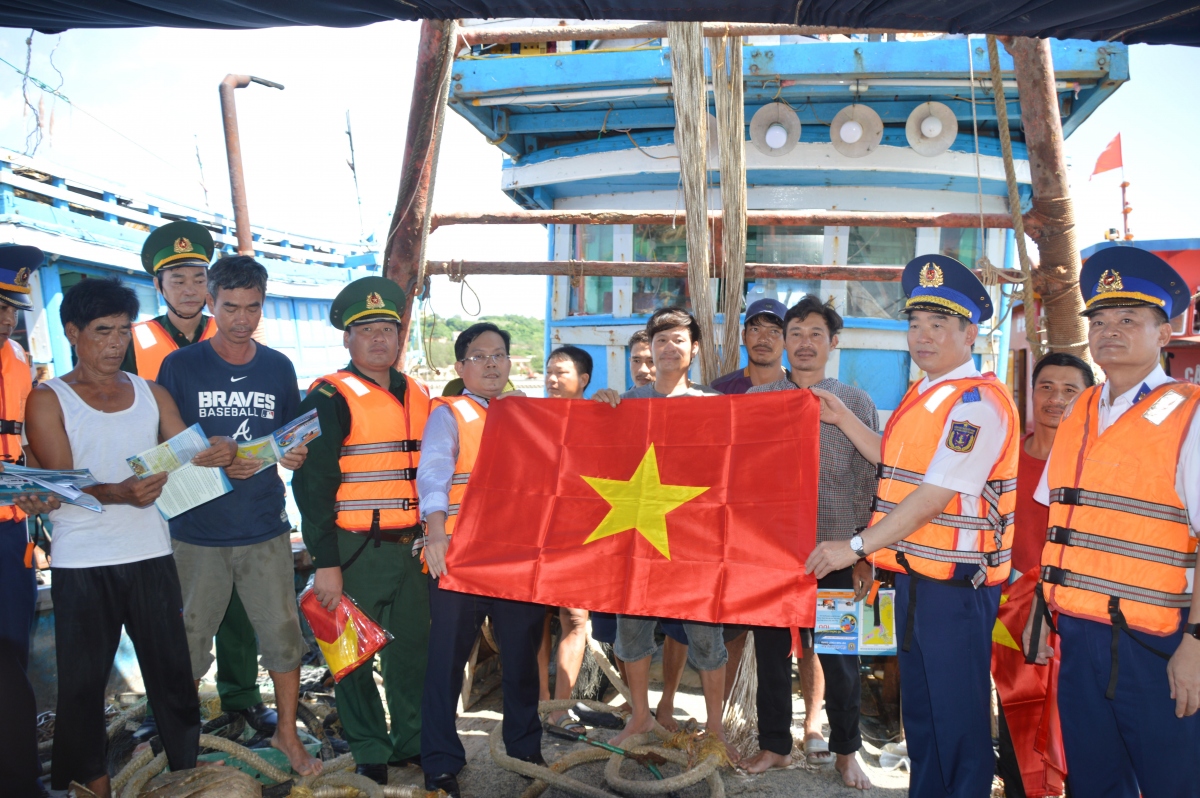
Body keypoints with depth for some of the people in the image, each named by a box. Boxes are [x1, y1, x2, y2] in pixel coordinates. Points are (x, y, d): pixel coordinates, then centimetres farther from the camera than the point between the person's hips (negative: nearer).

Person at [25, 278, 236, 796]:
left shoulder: (152, 395, 11)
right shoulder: (48, 401, 0)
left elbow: (187, 457, 5)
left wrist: (217, 454, -19)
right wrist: (121, 493, -29)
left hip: (151, 556, 3)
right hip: (81, 564, -2)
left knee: (172, 669, 6)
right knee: (82, 681, 5)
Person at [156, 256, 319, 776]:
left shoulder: (279, 368, 8)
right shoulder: (180, 366, 0)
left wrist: (296, 457, -7)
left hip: (265, 528, 2)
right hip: (198, 530, -1)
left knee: (283, 632, 4)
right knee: (189, 638, 8)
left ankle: (287, 732, 23)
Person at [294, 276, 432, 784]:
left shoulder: (418, 395, 10)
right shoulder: (331, 398, -8)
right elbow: (314, 484, -11)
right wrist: (326, 563, -14)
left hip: (412, 548, 5)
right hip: (356, 551, -5)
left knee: (413, 646, 13)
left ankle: (411, 742, 29)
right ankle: (370, 752, 23)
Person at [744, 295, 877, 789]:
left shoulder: (856, 404, 4)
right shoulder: (757, 400, 7)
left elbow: (869, 484, 2)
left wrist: (865, 554, -3)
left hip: (835, 551, -1)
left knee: (838, 655, 8)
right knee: (772, 649, 9)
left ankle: (845, 750, 25)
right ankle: (775, 745, 26)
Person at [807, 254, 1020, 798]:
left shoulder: (978, 402, -17)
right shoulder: (923, 394, 13)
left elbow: (935, 494, -23)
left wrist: (857, 546, -21)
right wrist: (843, 420, 14)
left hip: (955, 582, -9)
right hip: (915, 573, 9)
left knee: (958, 716, 3)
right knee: (918, 707, 20)